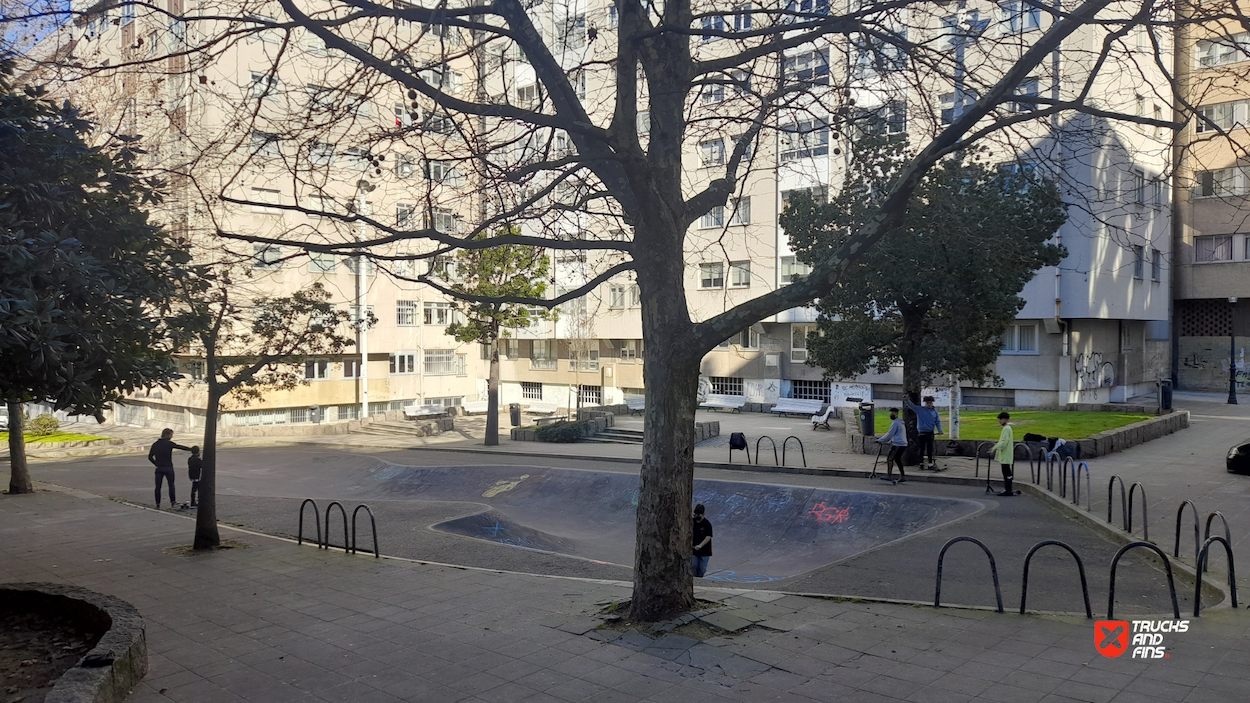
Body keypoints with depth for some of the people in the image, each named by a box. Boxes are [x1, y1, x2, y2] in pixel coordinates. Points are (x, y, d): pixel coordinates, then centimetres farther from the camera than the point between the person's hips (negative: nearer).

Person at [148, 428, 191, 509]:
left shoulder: (155, 444, 5)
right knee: (171, 485, 11)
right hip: (168, 468, -3)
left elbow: (150, 457, 6)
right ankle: (172, 502, 15)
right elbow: (180, 447, 1)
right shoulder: (169, 443, -8)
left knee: (158, 486, 7)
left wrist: (157, 464, 10)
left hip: (159, 468, 3)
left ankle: (158, 504, 7)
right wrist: (191, 449, 12)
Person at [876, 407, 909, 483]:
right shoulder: (900, 422, 20)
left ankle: (889, 476, -8)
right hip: (903, 444, 10)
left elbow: (889, 434, -14)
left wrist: (880, 441, -6)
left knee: (889, 459, -5)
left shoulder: (895, 423, -12)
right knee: (898, 459, 14)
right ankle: (902, 477, 12)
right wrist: (888, 442, 24)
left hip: (898, 445, -10)